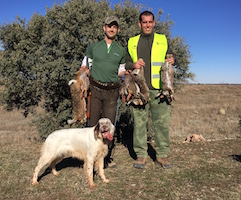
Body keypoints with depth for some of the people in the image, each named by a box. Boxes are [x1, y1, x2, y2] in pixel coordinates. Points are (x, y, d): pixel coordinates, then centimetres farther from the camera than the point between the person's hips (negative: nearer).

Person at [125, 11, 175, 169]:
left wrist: (171, 61, -2)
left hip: (159, 88, 0)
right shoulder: (132, 42, 16)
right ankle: (141, 155, 13)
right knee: (139, 122, 2)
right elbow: (126, 63, 16)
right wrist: (133, 65, -6)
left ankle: (162, 155, 12)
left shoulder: (162, 40, 17)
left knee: (162, 121, -1)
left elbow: (169, 58, 21)